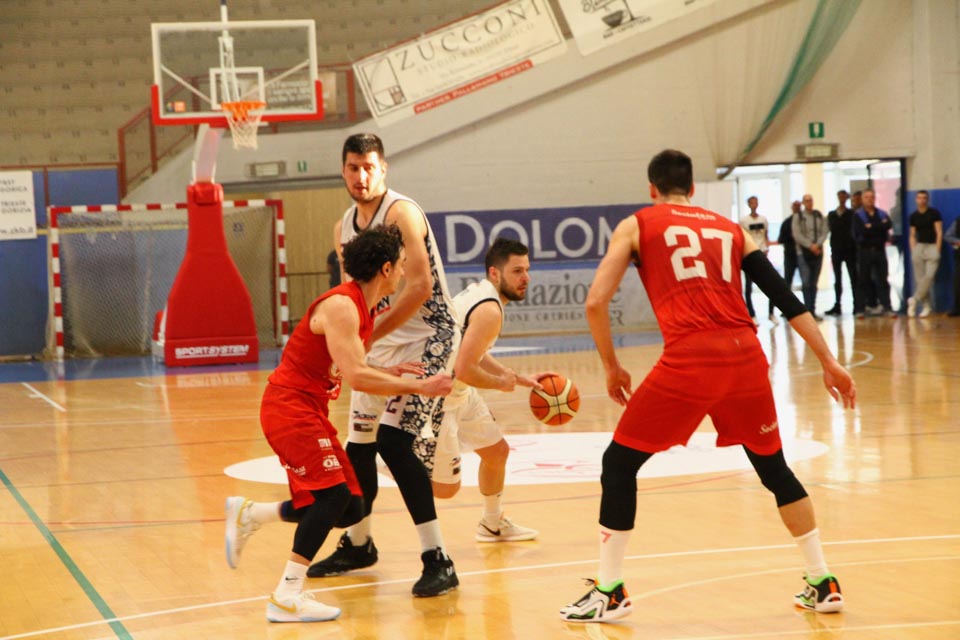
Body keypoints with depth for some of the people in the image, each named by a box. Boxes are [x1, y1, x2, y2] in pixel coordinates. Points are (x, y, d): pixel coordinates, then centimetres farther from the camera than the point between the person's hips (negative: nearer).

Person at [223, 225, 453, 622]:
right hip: (289, 406, -10)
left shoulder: (363, 310, 11)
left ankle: (248, 515, 19)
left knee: (349, 509, 7)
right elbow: (356, 377, -27)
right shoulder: (341, 306, -20)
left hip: (310, 411, 10)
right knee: (333, 495, -19)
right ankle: (287, 597, -15)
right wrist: (419, 387, -22)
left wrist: (391, 373, 4)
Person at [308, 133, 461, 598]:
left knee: (396, 443, -20)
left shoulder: (402, 213, -17)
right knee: (359, 445, 14)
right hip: (380, 344, 9)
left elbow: (420, 286, -24)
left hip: (425, 338, -8)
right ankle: (357, 545, 35)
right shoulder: (343, 228, 9)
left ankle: (438, 561, -15)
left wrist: (368, 336, -24)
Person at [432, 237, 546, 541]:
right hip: (439, 398, -10)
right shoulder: (489, 310, -24)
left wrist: (522, 379, 17)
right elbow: (464, 369, -30)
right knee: (446, 487, -7)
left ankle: (493, 524, 41)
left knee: (497, 451, 23)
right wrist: (501, 383, -11)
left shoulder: (477, 291, 7)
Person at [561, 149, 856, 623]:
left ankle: (609, 593, 11)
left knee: (619, 464, 12)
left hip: (689, 360, -4)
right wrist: (829, 363, 17)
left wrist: (611, 367, 16)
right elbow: (786, 298, 17)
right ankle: (823, 584, 24)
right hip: (744, 354, 4)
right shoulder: (731, 229, 24)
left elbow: (596, 303, 4)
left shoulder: (636, 225, 15)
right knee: (774, 467, 23)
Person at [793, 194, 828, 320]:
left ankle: (813, 311, 13)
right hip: (803, 252, -3)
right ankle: (809, 311, -10)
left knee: (814, 284, 8)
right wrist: (810, 246, -14)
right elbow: (797, 235, -7)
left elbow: (824, 232, 2)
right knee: (806, 283, -10)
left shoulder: (819, 215, 7)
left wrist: (817, 244, -13)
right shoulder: (798, 217, -1)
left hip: (818, 252, 3)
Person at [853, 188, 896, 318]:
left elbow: (889, 225, -9)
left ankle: (886, 307, 1)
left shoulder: (882, 214, 11)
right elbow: (861, 231, -15)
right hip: (864, 250, -2)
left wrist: (871, 227, -12)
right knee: (864, 281, 1)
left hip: (879, 250, 2)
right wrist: (879, 228, -10)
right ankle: (861, 308, 4)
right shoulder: (858, 215, 1)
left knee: (883, 280, 1)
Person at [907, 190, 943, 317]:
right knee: (920, 278, 0)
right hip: (919, 247, 4)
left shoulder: (934, 213, 0)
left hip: (932, 246, -4)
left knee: (929, 276, -18)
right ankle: (928, 306, 5)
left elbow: (939, 233, -3)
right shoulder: (913, 216, 11)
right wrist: (913, 251, 5)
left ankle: (915, 299, -11)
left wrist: (937, 250, -10)